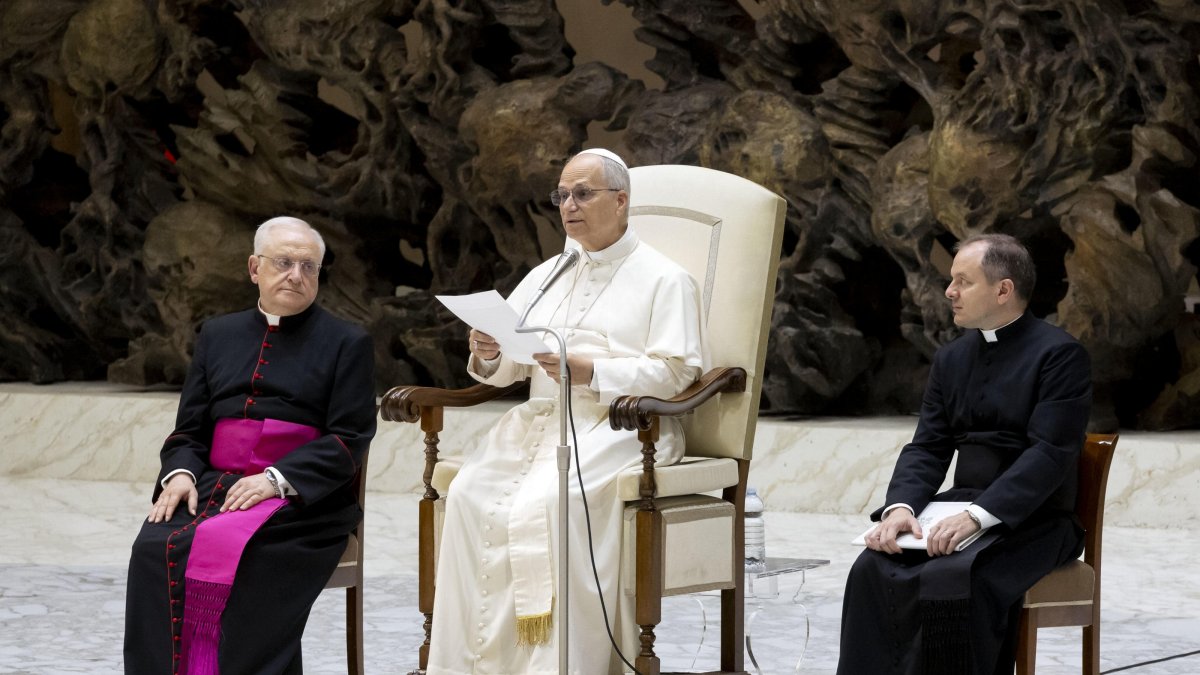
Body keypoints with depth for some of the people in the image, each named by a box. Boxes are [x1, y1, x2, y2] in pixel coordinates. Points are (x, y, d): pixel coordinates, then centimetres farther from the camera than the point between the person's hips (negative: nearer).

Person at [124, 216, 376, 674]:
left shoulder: (348, 344, 10)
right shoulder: (218, 335, 21)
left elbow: (349, 441, -1)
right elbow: (189, 431, 18)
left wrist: (278, 480, -15)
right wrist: (180, 473, -5)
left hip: (302, 499, -3)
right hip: (213, 484, 3)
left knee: (227, 548, -34)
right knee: (156, 550, -27)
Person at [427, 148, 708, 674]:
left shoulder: (663, 279, 7)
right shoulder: (546, 275, 26)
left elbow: (674, 372, -6)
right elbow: (506, 369, 19)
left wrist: (591, 372, -18)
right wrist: (488, 355, -6)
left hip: (617, 426, -5)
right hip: (537, 420, 6)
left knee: (545, 503, -34)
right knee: (469, 496, -23)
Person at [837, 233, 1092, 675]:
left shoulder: (1060, 355, -6)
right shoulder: (951, 359, 15)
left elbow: (1050, 454, -17)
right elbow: (927, 448, 9)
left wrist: (977, 515, -27)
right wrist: (900, 507, -12)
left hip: (1032, 521, -6)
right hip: (963, 510, 6)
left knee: (952, 581, -34)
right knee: (874, 571, -21)